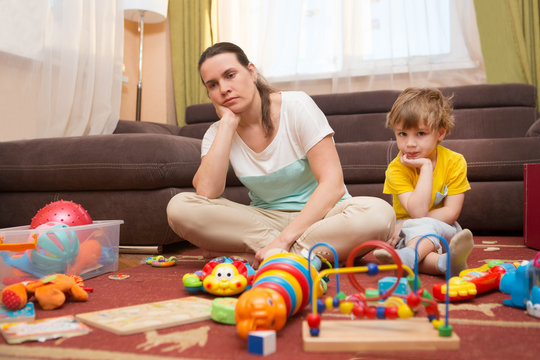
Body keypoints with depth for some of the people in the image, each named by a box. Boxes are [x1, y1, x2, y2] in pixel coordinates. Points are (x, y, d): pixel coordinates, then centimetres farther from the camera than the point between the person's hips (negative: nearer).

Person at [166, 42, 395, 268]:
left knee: (379, 213, -34)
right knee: (179, 206, -20)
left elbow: (333, 183, -18)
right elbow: (206, 194, -18)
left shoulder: (296, 106, -10)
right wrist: (228, 122, -15)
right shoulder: (217, 133, 1)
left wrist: (282, 240, -28)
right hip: (264, 219, 3)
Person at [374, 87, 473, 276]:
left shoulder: (455, 162, -8)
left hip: (443, 230, 1)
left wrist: (407, 224, -21)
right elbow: (418, 212, -24)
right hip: (407, 234, 0)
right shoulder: (396, 168, -13)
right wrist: (426, 166, -24)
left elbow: (451, 213, -12)